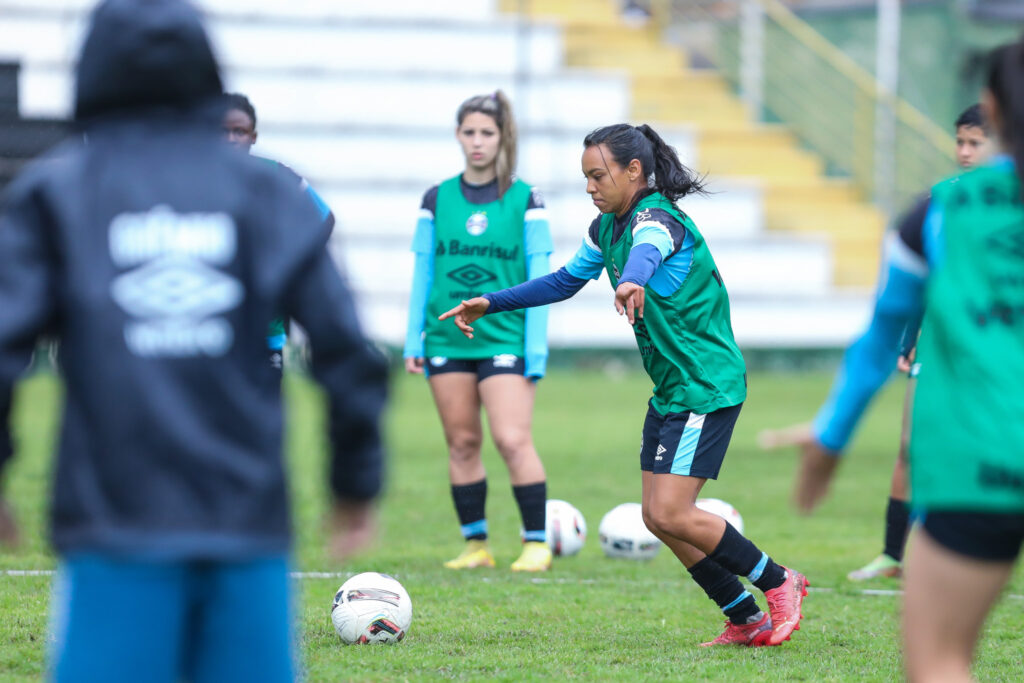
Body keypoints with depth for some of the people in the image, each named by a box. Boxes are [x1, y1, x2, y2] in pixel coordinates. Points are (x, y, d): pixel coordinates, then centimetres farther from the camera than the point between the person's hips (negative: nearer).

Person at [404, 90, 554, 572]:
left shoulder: (525, 200, 0)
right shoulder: (437, 199, 7)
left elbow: (539, 280, 0)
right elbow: (423, 274, 12)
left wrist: (536, 349, -5)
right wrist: (413, 340, 7)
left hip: (504, 337, -3)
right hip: (447, 338, 3)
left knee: (512, 440, -12)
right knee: (462, 443, 5)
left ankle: (537, 542, -3)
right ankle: (475, 543, 15)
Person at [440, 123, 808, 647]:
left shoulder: (657, 218, -20)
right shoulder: (608, 226, 8)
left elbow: (646, 251, -46)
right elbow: (567, 279, 25)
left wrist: (632, 281, -69)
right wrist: (490, 304, 20)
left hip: (706, 387, -9)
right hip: (670, 390, 9)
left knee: (671, 514, -14)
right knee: (657, 516, 6)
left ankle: (779, 584, 3)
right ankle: (747, 620, 14)